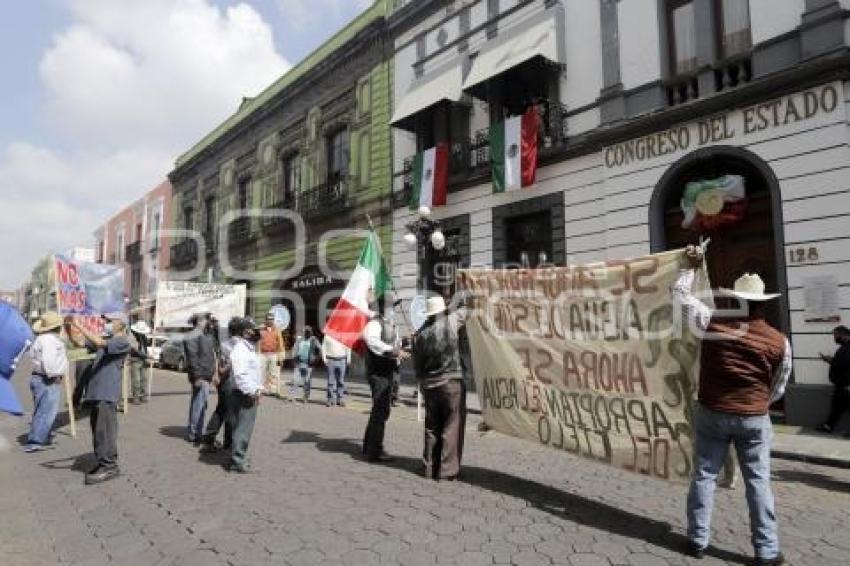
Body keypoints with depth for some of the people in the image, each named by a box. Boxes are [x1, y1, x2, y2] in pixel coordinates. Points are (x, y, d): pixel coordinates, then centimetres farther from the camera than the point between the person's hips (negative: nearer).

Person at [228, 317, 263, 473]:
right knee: (243, 428, -6)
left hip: (250, 394, 10)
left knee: (245, 427, 17)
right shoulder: (240, 350, -16)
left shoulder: (248, 348, 17)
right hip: (245, 395, -10)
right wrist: (252, 392, -23)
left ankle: (239, 456, 27)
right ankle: (237, 462, -1)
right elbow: (240, 375, -24)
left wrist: (257, 389, 16)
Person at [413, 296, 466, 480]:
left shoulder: (420, 334, 3)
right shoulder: (450, 322, -10)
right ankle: (447, 470, 3)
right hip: (452, 383, -4)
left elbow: (417, 365, 9)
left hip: (429, 385, 5)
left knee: (432, 427, 14)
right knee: (452, 427, 2)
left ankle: (430, 468, 20)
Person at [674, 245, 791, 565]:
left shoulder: (714, 325, -10)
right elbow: (778, 388, 6)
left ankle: (698, 540, 18)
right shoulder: (779, 342, -5)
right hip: (754, 419, 0)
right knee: (758, 482, 10)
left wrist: (691, 266, 15)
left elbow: (680, 295, 2)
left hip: (712, 414, 0)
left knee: (704, 476, 9)